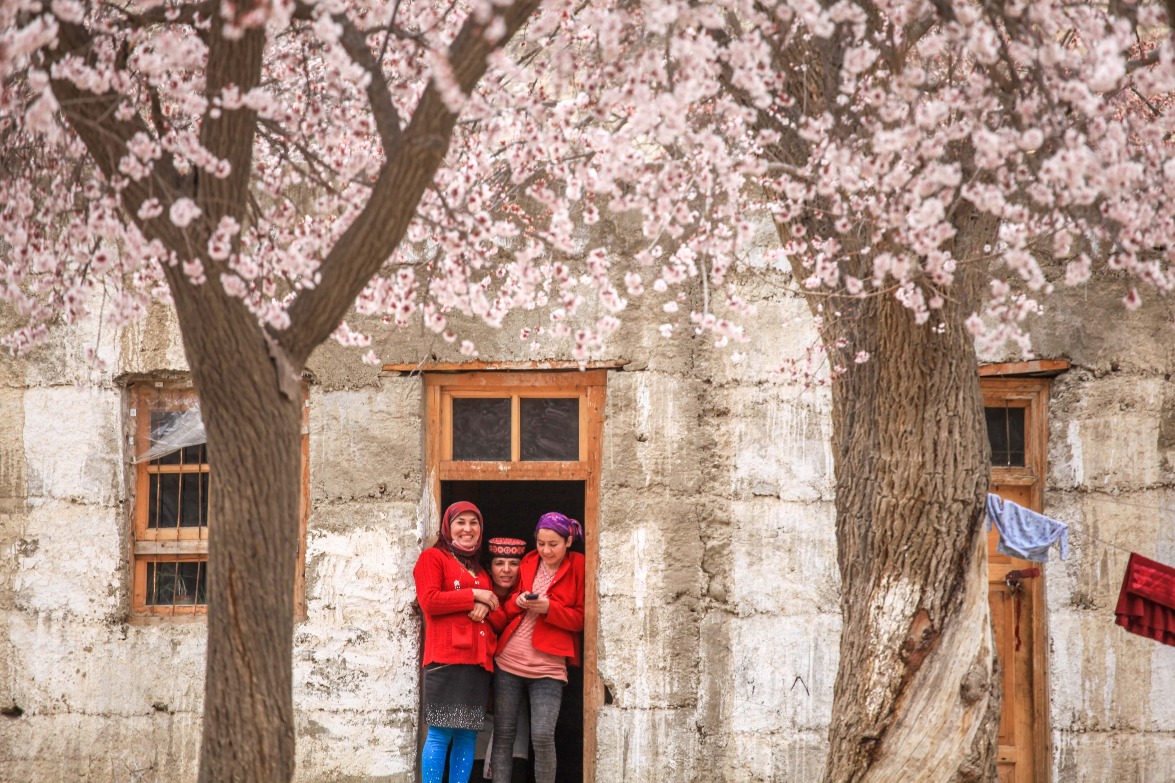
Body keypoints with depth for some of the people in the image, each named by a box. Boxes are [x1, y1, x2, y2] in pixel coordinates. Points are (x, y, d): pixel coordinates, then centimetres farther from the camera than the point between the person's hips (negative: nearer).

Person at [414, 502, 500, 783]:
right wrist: (474, 595, -7)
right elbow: (429, 601, -10)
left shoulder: (480, 567, 25)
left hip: (479, 659, 7)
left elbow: (494, 602, 26)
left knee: (469, 734, 3)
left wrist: (486, 607, 2)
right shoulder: (432, 557, 4)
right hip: (447, 657, -7)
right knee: (440, 733, -11)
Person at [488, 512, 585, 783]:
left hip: (547, 665, -4)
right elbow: (507, 608, 17)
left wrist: (549, 608, -16)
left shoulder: (578, 567, 1)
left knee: (543, 737, -12)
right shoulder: (527, 563, 12)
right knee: (503, 735, 3)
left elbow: (581, 618, -1)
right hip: (508, 661, 4)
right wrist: (517, 601, -7)